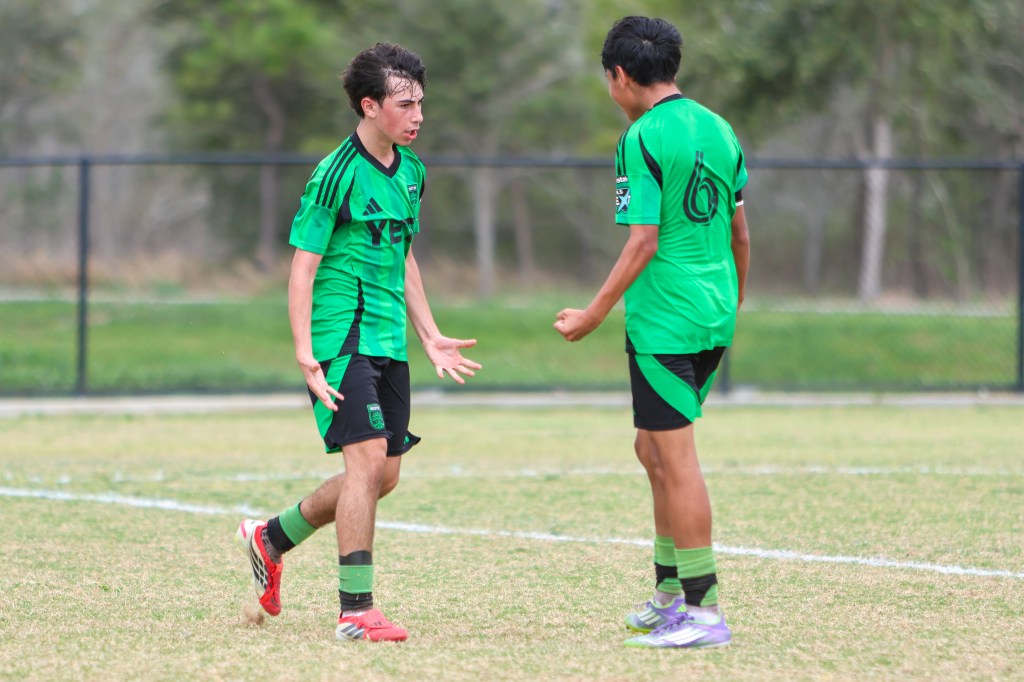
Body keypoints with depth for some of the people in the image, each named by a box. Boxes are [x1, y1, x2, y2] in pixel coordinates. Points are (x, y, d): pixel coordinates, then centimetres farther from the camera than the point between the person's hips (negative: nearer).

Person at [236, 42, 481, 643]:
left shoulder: (411, 170, 12)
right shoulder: (337, 174, -12)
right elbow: (303, 267, -12)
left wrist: (430, 336, 22)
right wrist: (304, 353, -20)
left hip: (389, 341, 8)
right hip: (343, 338, -8)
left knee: (384, 474, 9)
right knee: (368, 459, -16)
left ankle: (271, 539, 30)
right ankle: (357, 611, -13)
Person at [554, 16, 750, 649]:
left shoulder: (643, 140, -13)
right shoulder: (719, 130, 10)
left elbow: (643, 242, -17)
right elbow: (739, 230, 17)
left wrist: (594, 314, -11)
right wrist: (734, 301, 30)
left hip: (664, 322, -8)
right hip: (715, 318, 8)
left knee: (677, 459, -5)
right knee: (655, 450, 19)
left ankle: (705, 609, -5)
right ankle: (670, 593, 23)